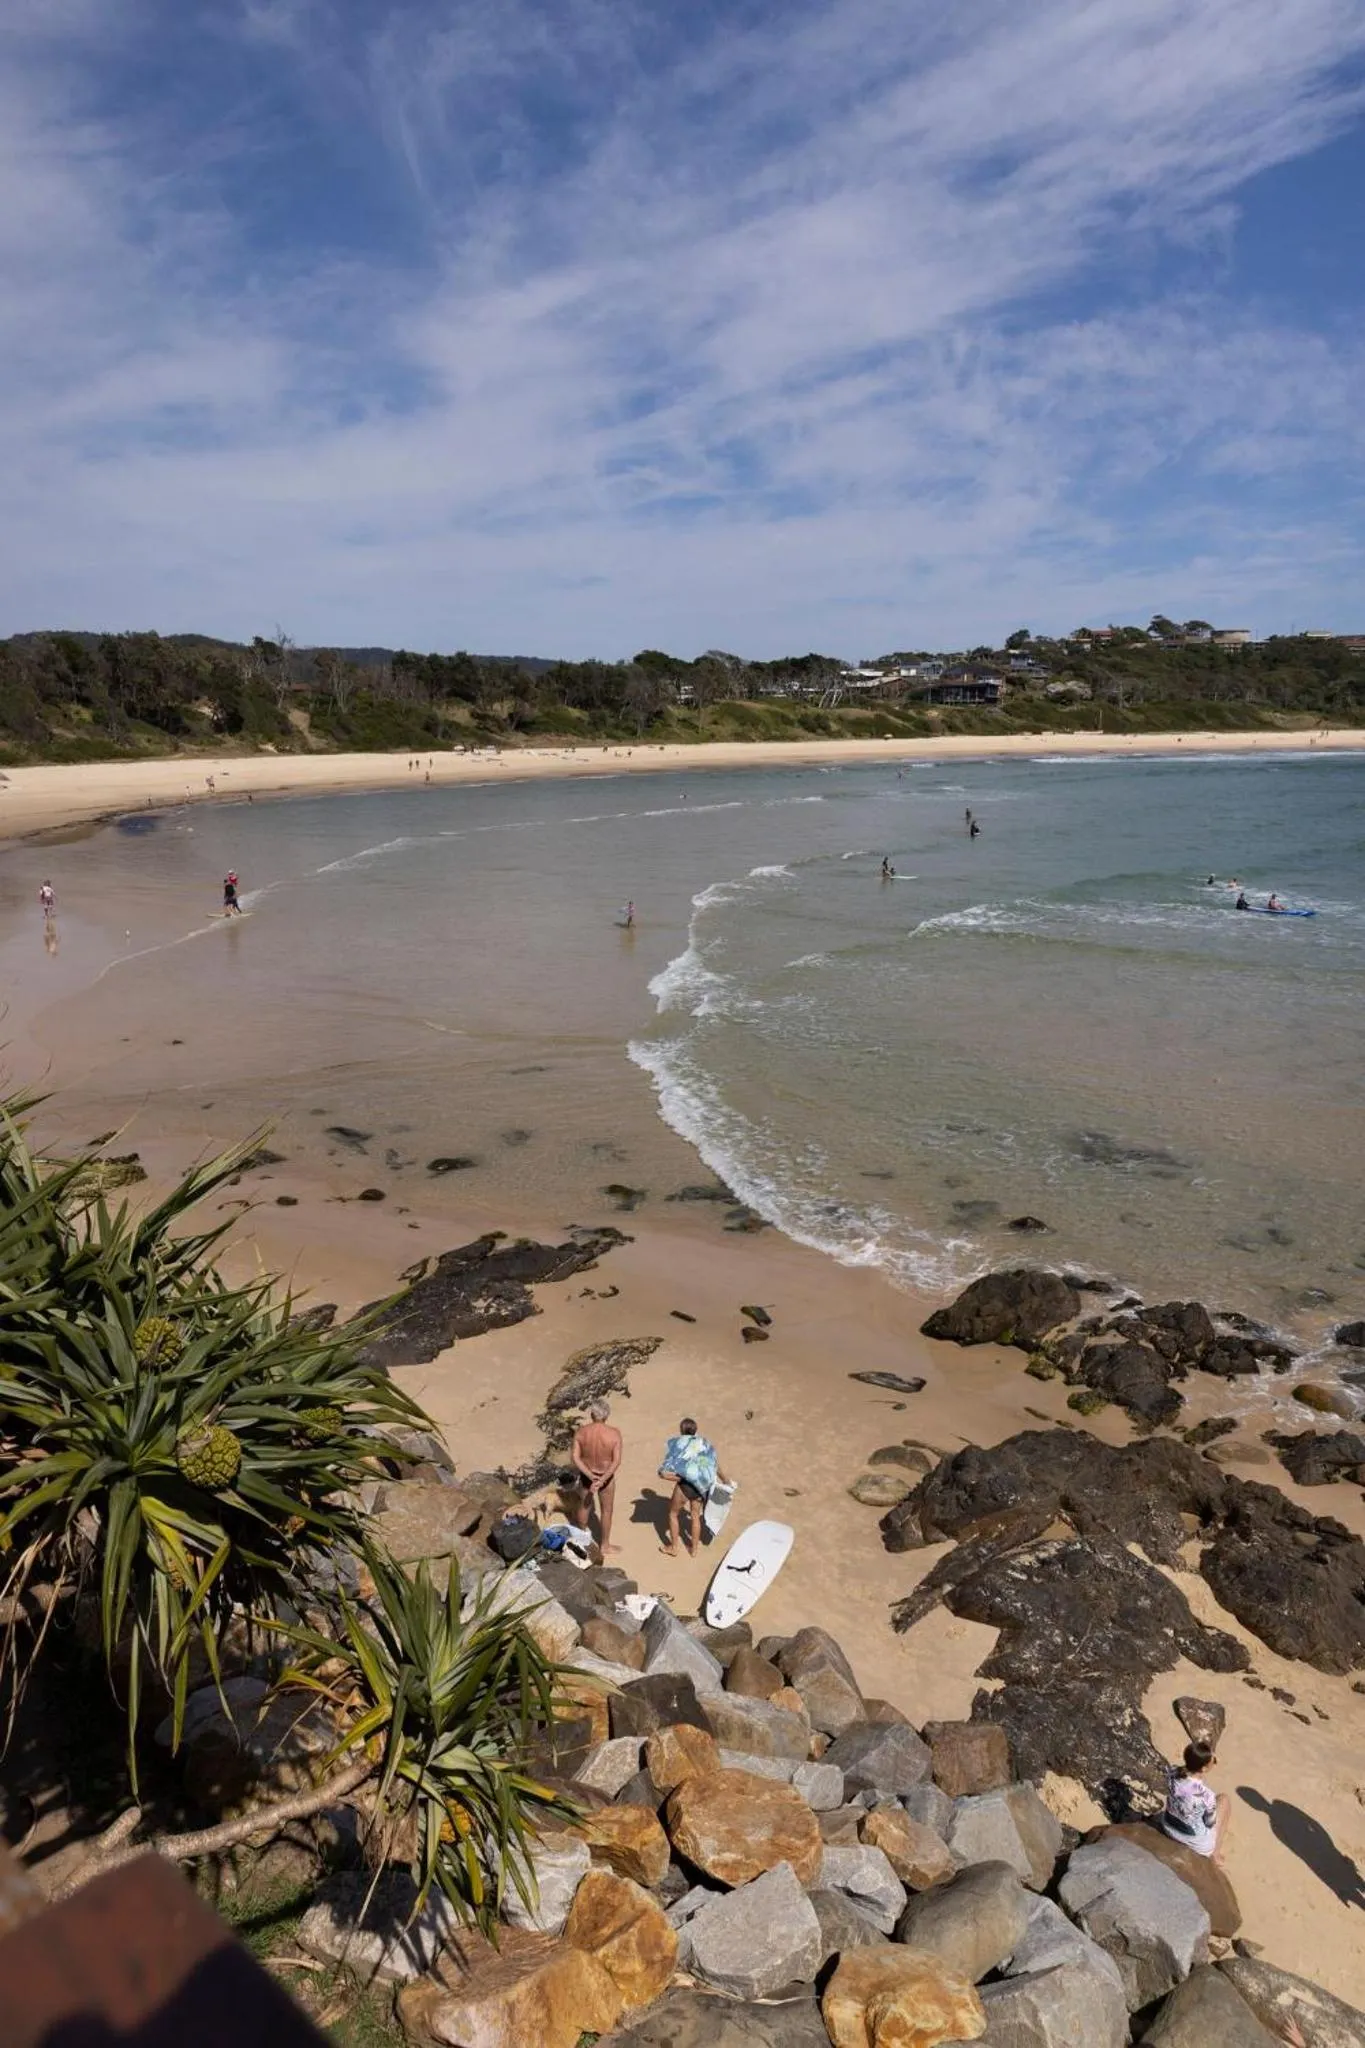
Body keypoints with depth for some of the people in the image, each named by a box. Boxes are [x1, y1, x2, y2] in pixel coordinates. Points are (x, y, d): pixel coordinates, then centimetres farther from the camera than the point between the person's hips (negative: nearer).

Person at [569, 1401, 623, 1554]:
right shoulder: (614, 1433, -22)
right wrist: (602, 1480, -21)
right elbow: (616, 1461, -23)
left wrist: (591, 1476, -18)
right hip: (606, 1477, -2)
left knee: (584, 1505, 27)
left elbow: (575, 1457, -17)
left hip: (586, 1475, 2)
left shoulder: (582, 1431, -18)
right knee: (606, 1511, 19)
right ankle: (605, 1545, 33)